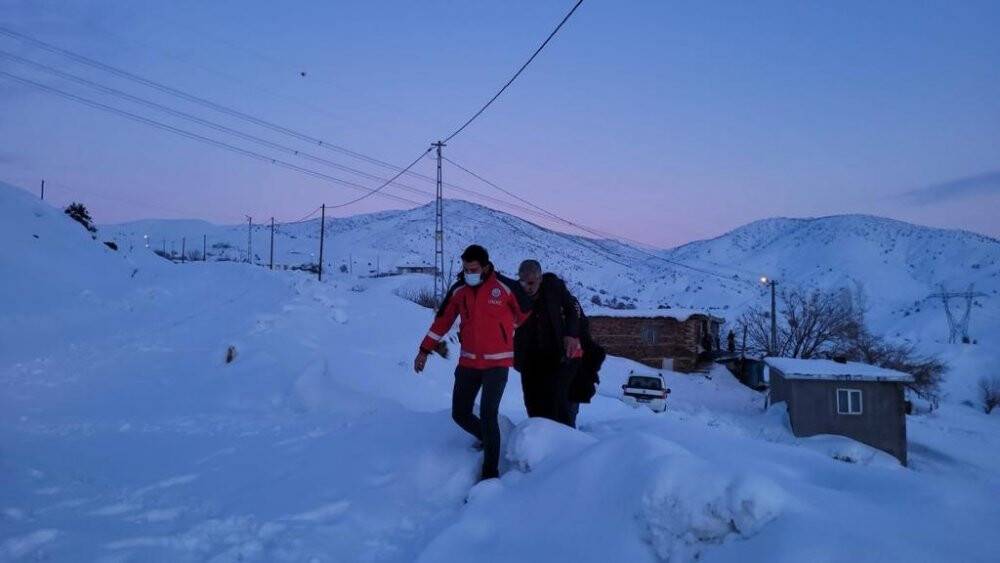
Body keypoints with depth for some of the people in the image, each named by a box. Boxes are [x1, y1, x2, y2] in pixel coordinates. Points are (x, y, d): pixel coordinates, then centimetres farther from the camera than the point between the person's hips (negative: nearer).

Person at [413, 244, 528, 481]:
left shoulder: (506, 287, -11)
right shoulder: (459, 290, 1)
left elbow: (527, 316, -2)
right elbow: (442, 321, 9)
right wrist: (425, 350, 8)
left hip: (497, 362, -5)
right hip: (468, 362, 5)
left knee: (487, 415, -13)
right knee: (460, 414, 5)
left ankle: (490, 472, 0)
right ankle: (489, 440, 31)